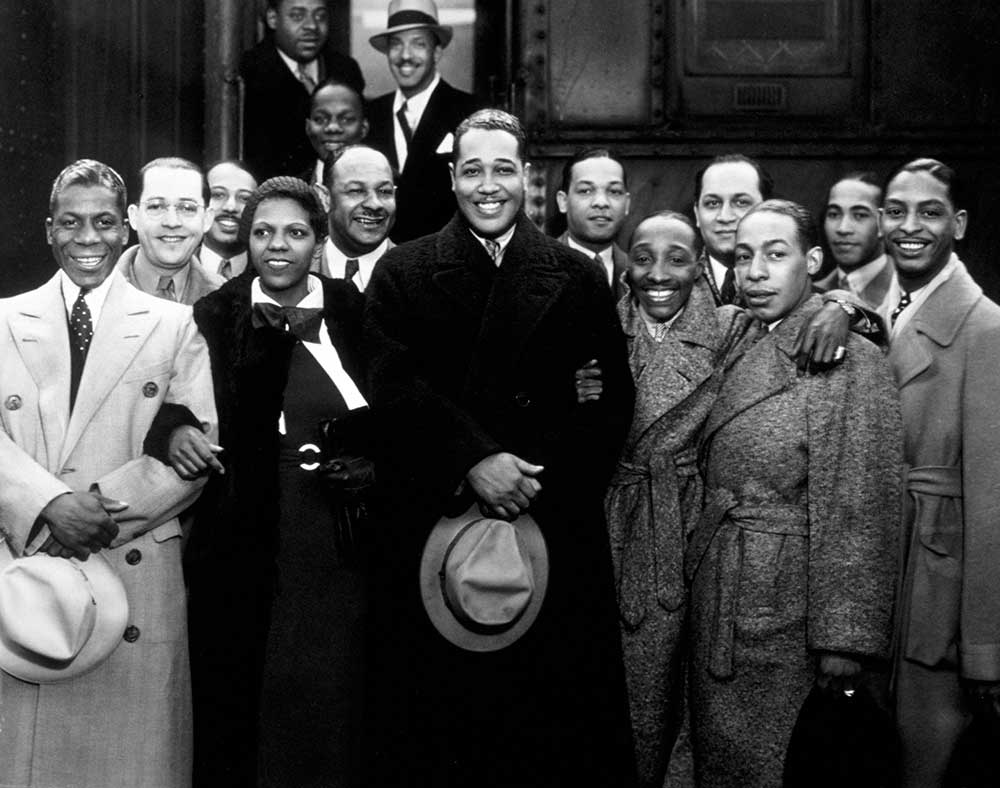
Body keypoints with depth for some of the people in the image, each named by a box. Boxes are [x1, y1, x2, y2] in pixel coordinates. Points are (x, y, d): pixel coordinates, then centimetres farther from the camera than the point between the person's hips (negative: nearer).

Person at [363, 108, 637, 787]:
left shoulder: (579, 279, 9)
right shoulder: (402, 273, 8)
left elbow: (610, 401, 3)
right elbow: (395, 386, -5)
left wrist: (538, 480, -9)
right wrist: (475, 460, -16)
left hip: (553, 527, 1)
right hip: (431, 526, 0)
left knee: (550, 727, 4)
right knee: (435, 722, 5)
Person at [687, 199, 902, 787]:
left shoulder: (852, 359, -14)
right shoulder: (742, 353, 10)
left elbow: (858, 512, -17)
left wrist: (845, 644, -19)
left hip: (789, 617, -7)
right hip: (717, 603, 7)